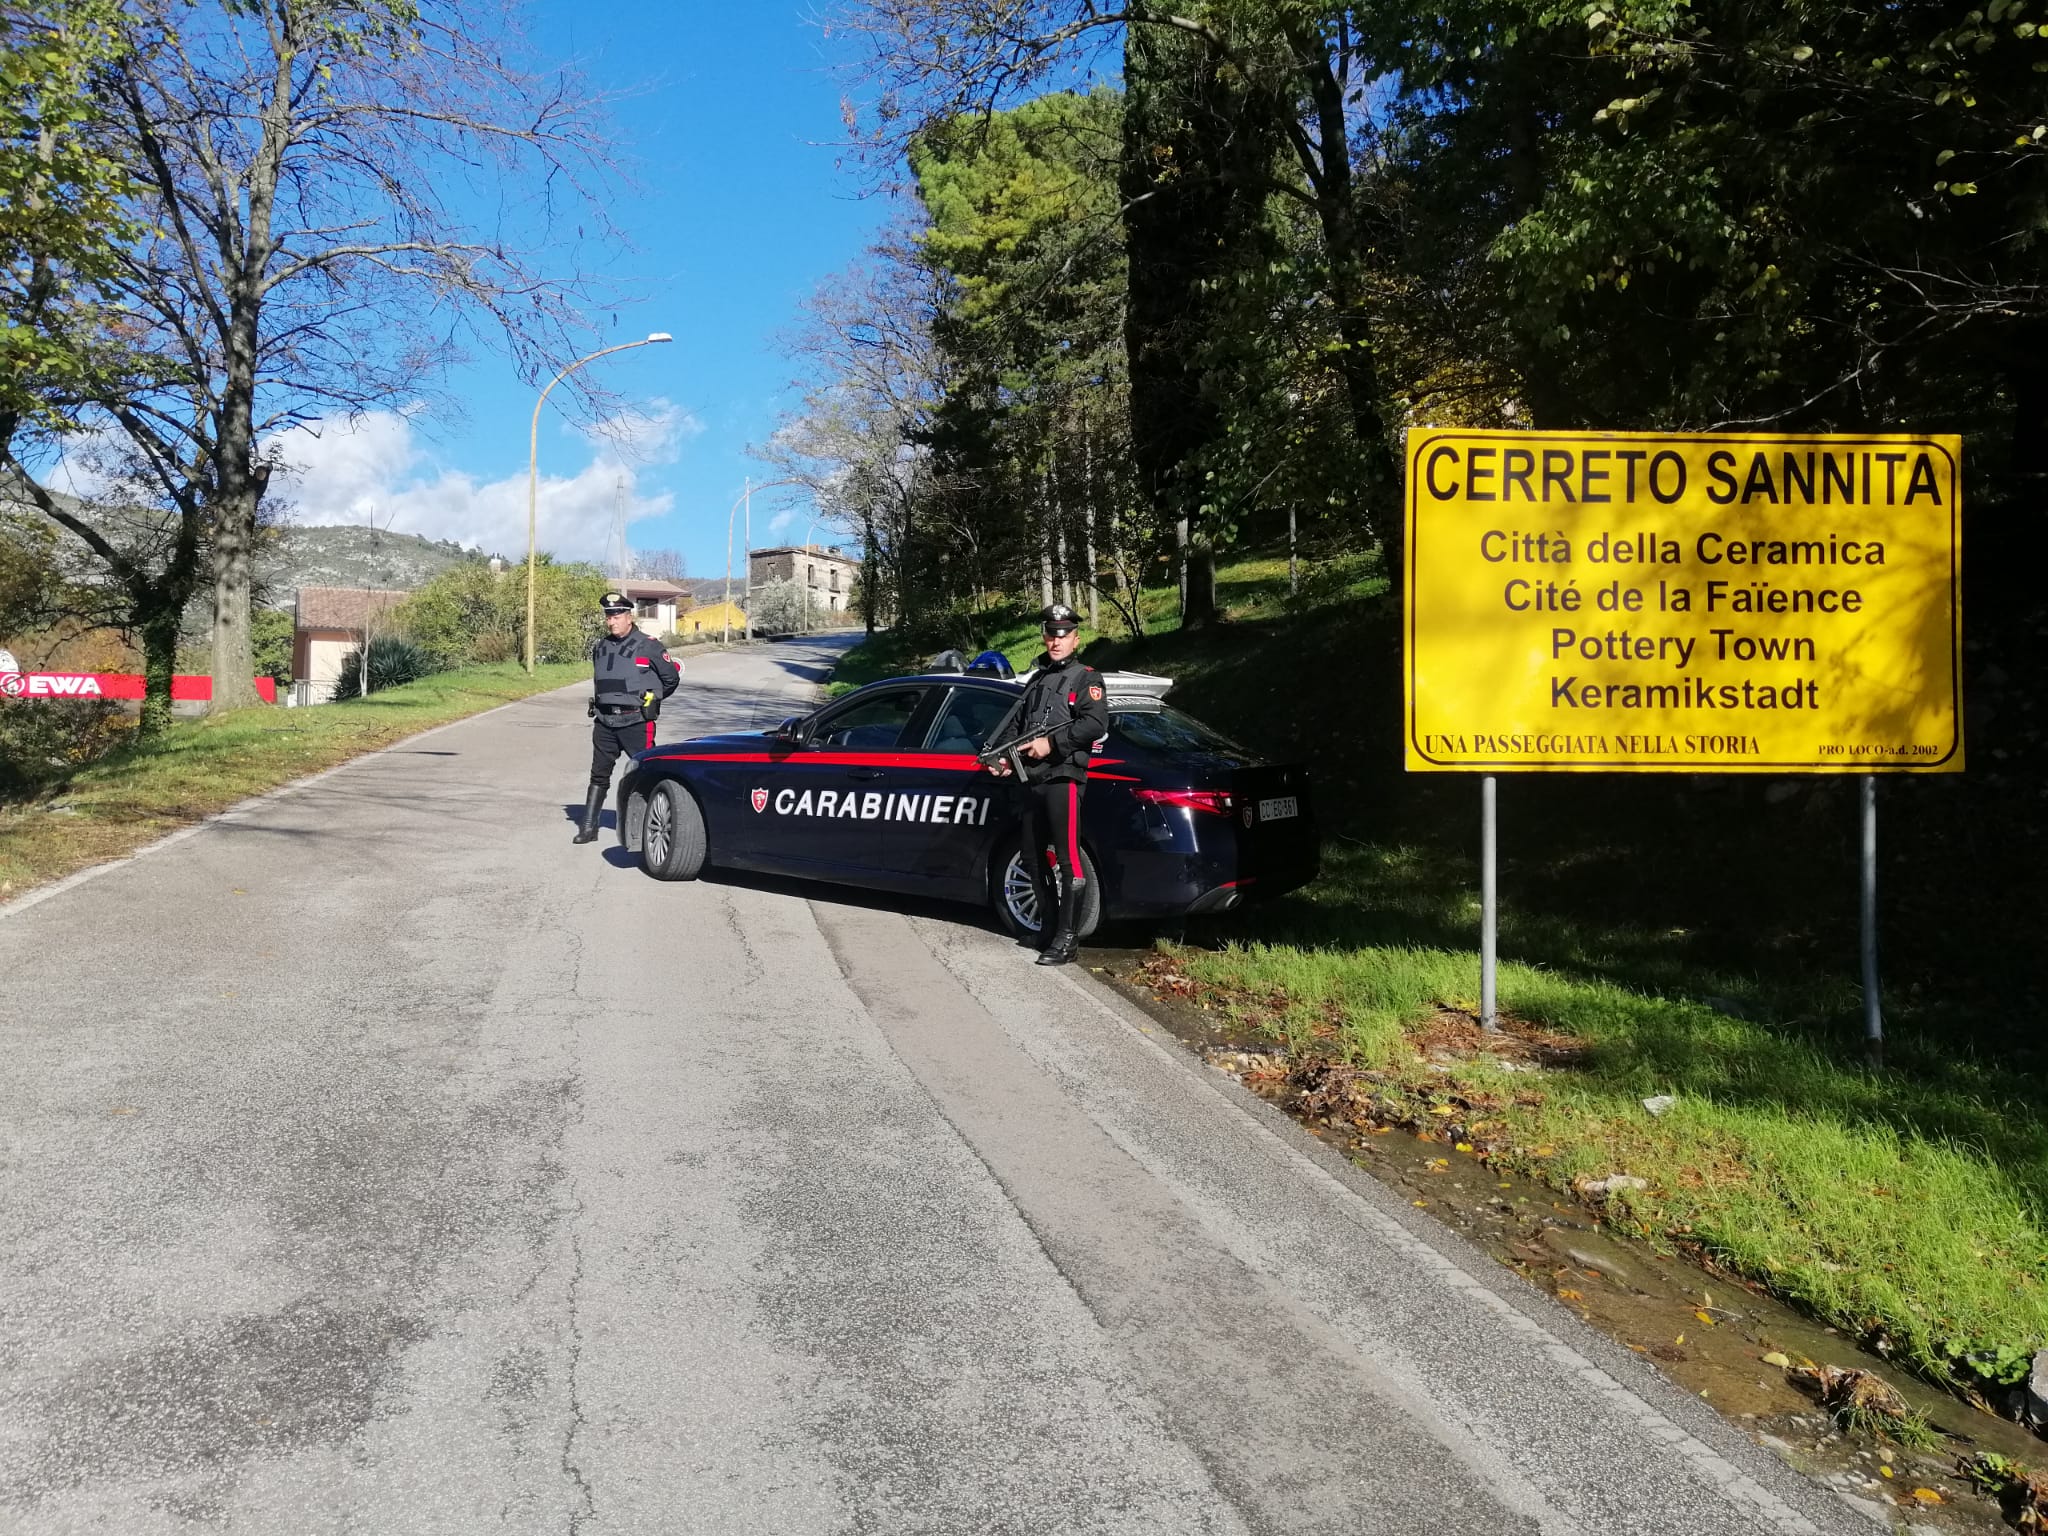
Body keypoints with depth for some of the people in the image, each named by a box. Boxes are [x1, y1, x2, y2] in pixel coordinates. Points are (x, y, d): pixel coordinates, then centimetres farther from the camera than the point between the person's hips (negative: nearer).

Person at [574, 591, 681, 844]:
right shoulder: (599, 647, 11)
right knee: (599, 774, 8)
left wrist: (651, 698, 12)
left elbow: (671, 677, 3)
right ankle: (588, 827, 12)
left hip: (636, 722, -5)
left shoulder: (648, 646, -6)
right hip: (604, 722, 5)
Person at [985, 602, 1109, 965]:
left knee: (1068, 860, -9)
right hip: (1033, 779, 8)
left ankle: (1067, 939, -9)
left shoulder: (1085, 677, 2)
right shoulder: (1037, 679, 24)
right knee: (1033, 856, 13)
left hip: (1063, 777, -8)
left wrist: (1051, 743, -17)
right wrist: (1003, 755, 4)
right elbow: (1016, 722, 21)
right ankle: (1047, 925, 24)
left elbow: (1096, 723, -13)